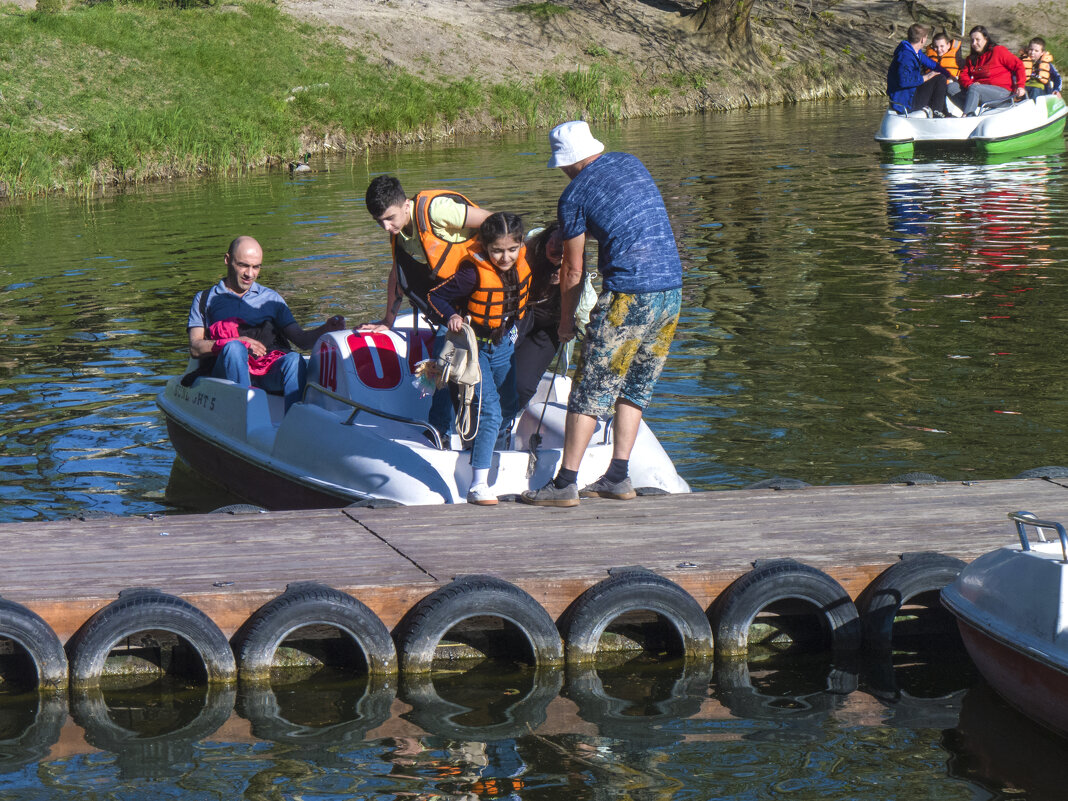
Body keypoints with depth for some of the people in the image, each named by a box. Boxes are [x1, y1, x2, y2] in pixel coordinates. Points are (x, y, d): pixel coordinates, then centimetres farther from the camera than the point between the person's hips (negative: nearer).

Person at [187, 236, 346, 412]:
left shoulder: (271, 298, 29)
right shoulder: (205, 300, 21)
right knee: (235, 348, -35)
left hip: (270, 370, 2)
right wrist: (238, 342, -9)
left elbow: (301, 339, 18)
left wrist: (326, 330, -4)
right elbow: (195, 348, 6)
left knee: (294, 360, -31)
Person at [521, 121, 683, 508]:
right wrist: (569, 238, 40)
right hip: (672, 289, 7)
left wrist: (566, 320, 17)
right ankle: (618, 477, 14)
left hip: (626, 295, -7)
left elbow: (573, 271, 2)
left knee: (590, 390, -1)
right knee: (637, 386, 15)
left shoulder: (574, 196, -3)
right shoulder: (632, 164, 14)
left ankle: (565, 483, -2)